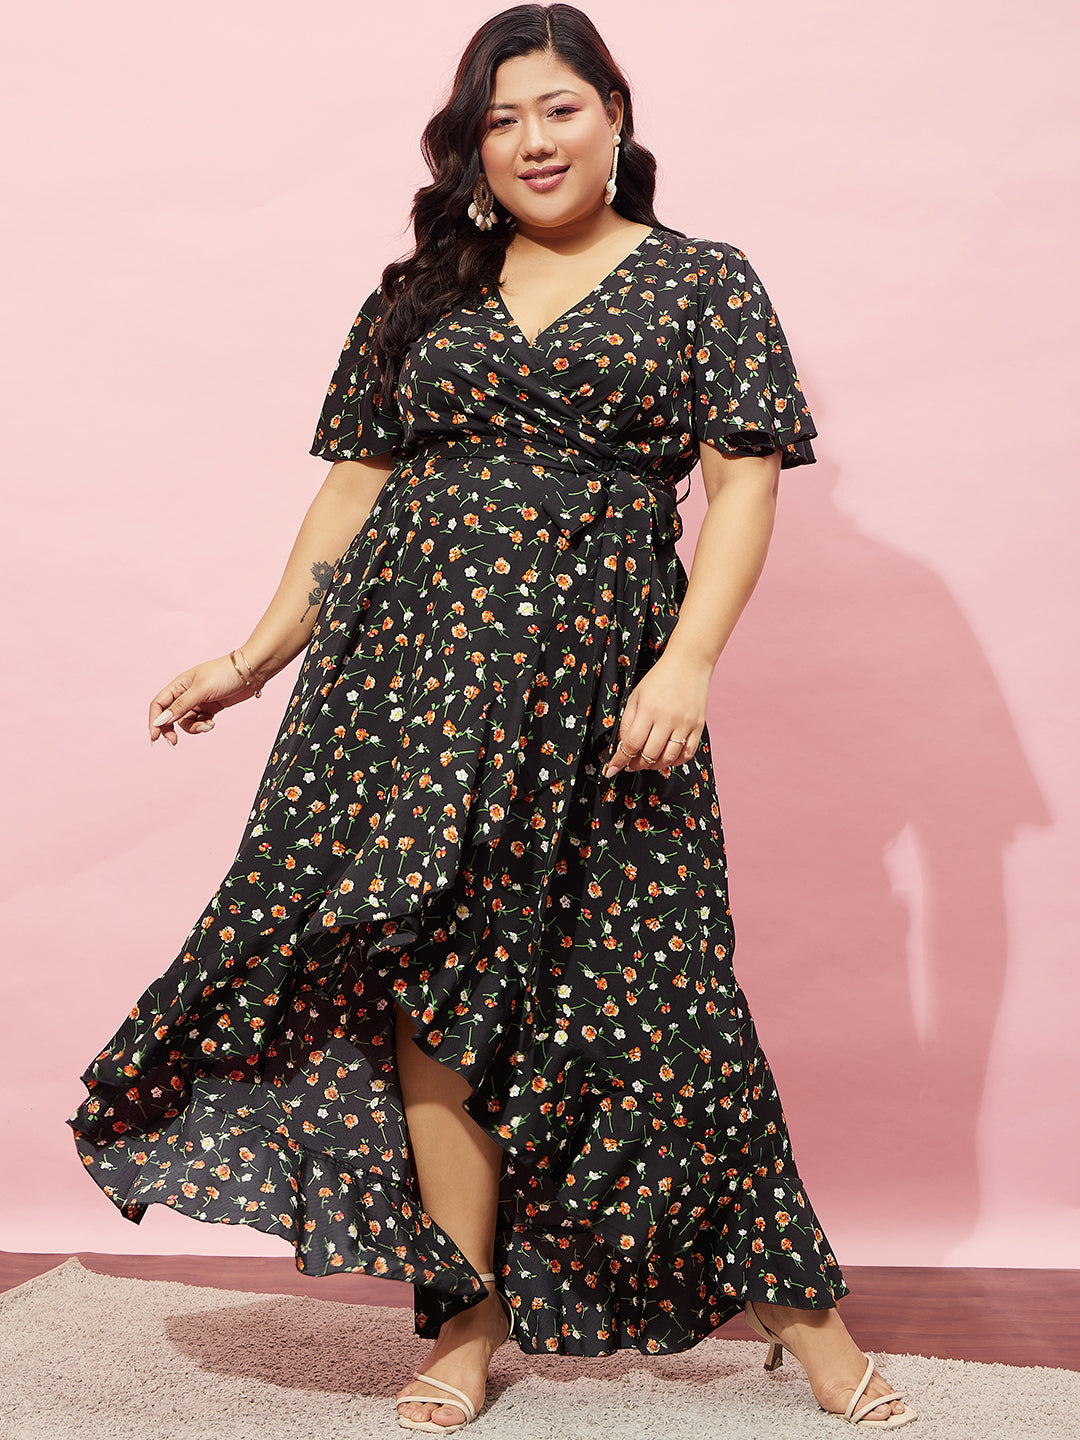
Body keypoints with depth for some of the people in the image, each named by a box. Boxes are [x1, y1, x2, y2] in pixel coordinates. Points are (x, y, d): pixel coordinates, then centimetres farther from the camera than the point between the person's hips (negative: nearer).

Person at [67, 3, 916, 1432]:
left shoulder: (702, 282, 8)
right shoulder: (420, 294, 16)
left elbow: (744, 479, -1)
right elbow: (355, 485, 16)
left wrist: (688, 660, -14)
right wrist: (259, 656, 12)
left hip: (594, 668, -3)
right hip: (413, 655, 3)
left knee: (645, 978, -2)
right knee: (431, 965, -3)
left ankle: (796, 1302, 15)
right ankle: (468, 1313, 10)